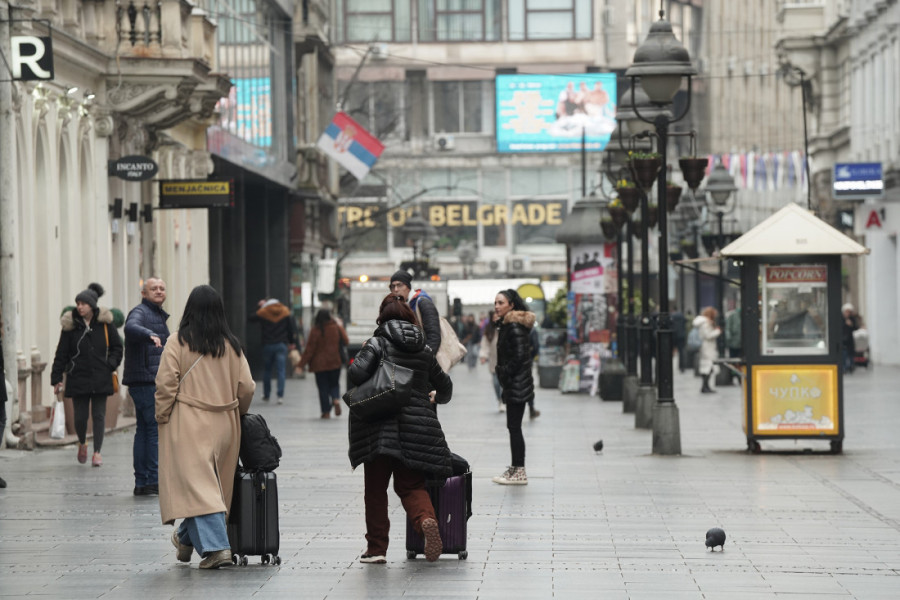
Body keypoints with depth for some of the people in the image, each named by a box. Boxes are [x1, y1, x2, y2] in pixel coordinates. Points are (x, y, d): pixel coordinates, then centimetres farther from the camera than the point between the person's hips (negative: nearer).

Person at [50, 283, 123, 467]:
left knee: (99, 415, -3)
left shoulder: (105, 323, 1)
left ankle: (97, 452, 3)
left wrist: (110, 365, -3)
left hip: (101, 378, 0)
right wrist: (56, 378, -1)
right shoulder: (71, 325, 0)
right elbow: (61, 353, 2)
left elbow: (117, 347, 11)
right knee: (80, 416, 2)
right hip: (78, 378, 0)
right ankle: (82, 443, 30)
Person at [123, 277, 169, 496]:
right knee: (157, 429, -12)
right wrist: (150, 335, -53)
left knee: (144, 431, 9)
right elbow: (131, 327, -35)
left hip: (154, 380, 10)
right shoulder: (140, 312, -10)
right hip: (146, 381, -10)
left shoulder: (158, 315, 22)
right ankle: (154, 481, -13)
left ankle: (141, 482, 11)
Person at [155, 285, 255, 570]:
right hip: (223, 425, 5)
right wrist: (236, 413, 23)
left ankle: (216, 546, -18)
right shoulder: (231, 346, 4)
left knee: (197, 484, -6)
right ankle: (186, 538, 34)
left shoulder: (178, 343, -7)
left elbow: (166, 385, -11)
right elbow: (246, 387, 5)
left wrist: (162, 418, 2)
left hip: (188, 425, -5)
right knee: (213, 482, 18)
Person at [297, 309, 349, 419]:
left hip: (320, 364, -2)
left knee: (323, 388, 5)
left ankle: (326, 412, 2)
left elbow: (309, 349, -9)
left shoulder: (315, 330, -10)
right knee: (334, 384, 15)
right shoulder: (337, 328, -3)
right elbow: (346, 342, 7)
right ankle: (336, 399, -15)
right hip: (335, 363, 2)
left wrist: (301, 364, -4)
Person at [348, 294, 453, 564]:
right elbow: (444, 386, 23)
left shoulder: (377, 344, -3)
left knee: (375, 488, 8)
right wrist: (436, 398, 45)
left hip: (380, 427, -3)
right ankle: (427, 520, -24)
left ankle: (376, 547, 9)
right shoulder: (424, 351, 11)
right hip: (417, 428, 3)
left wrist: (357, 359, 6)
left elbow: (357, 374, -17)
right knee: (411, 485, 7)